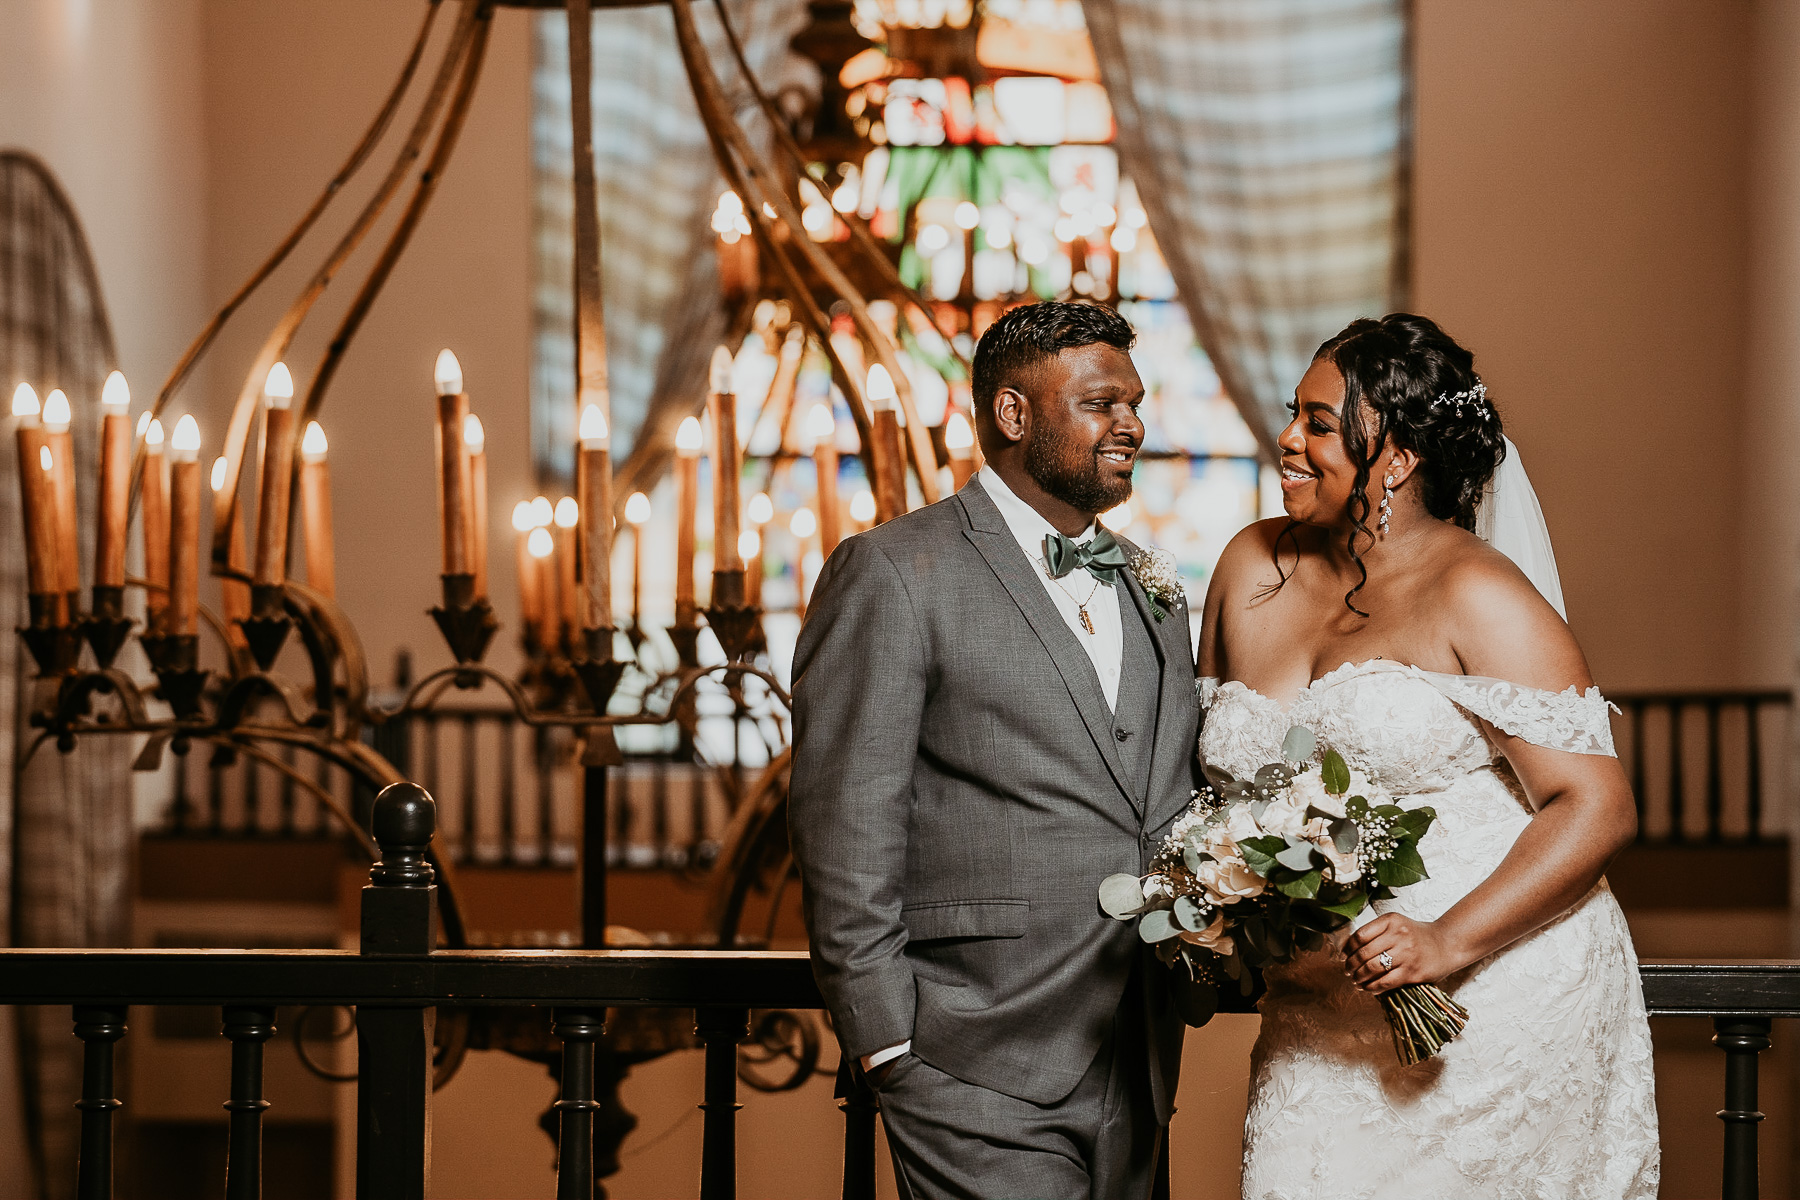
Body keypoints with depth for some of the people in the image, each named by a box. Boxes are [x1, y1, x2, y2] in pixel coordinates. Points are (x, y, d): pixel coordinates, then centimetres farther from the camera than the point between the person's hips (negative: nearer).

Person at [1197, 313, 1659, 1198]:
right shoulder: (1253, 569, 9)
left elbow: (1598, 809, -13)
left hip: (1492, 1005, -5)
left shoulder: (1478, 595, -9)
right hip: (1317, 1026, 5)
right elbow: (1215, 774, 22)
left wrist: (1448, 942, -22)